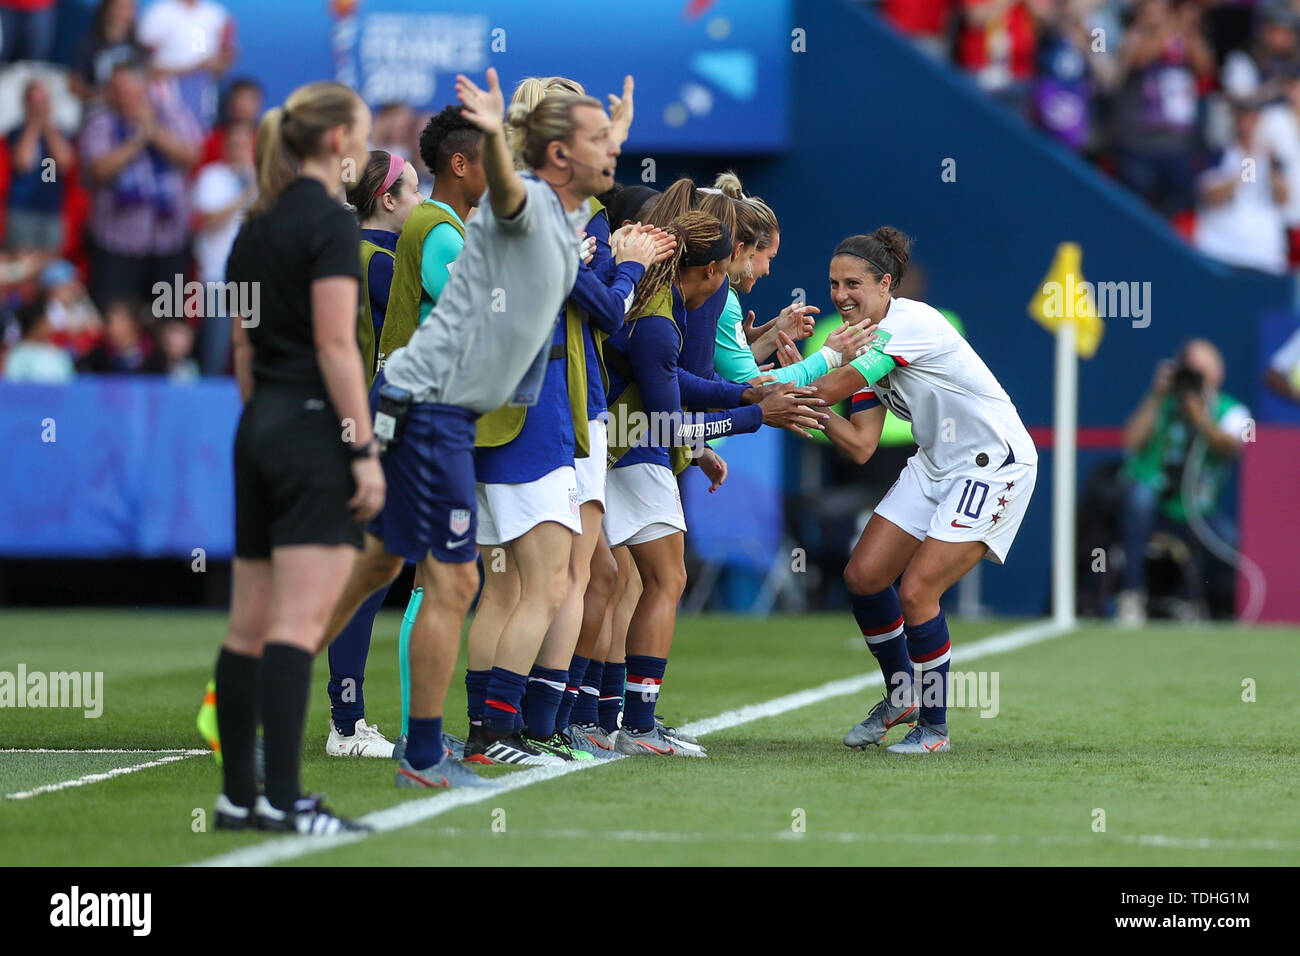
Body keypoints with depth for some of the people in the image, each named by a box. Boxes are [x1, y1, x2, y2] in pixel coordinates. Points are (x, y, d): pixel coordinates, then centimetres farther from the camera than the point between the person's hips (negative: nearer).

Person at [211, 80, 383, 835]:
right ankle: (283, 798, -17)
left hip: (259, 426, 8)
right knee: (299, 622, -12)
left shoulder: (256, 227, 14)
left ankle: (239, 794, 10)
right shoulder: (331, 222, -10)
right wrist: (364, 449, -14)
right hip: (316, 428, -8)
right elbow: (336, 347, -15)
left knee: (251, 626, 8)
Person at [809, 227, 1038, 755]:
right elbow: (861, 446, 1)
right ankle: (901, 695, 23)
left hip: (994, 466, -9)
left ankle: (934, 726, 3)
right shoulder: (865, 344, 5)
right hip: (936, 465, 9)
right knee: (863, 575, 2)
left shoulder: (908, 323, -22)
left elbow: (830, 388, -26)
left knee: (916, 592, -15)